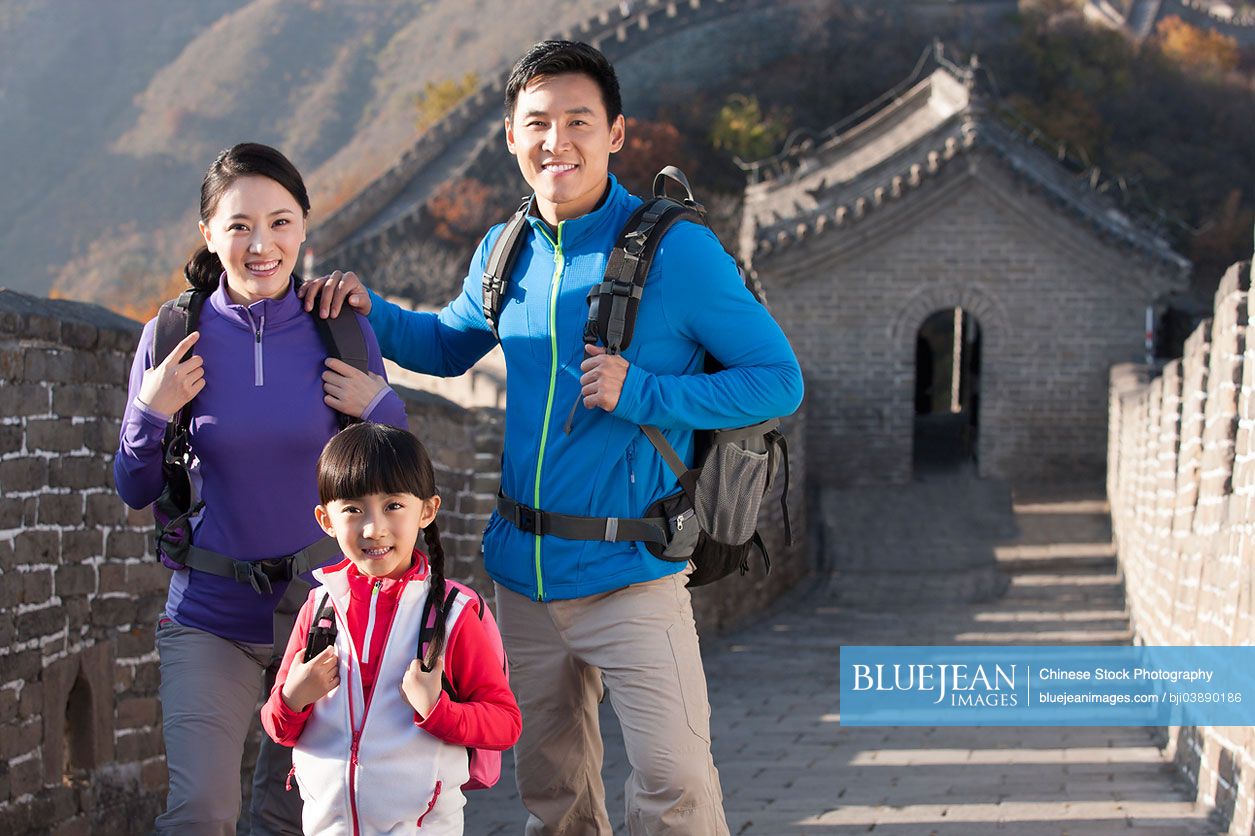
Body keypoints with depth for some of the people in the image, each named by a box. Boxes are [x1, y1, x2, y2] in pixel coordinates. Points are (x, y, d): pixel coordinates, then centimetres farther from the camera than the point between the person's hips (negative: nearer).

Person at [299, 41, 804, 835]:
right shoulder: (505, 253, 6)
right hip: (524, 571, 6)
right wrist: (371, 311, 6)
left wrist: (641, 395, -20)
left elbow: (779, 380, -9)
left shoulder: (676, 250, -11)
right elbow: (451, 345, 26)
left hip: (629, 571, -5)